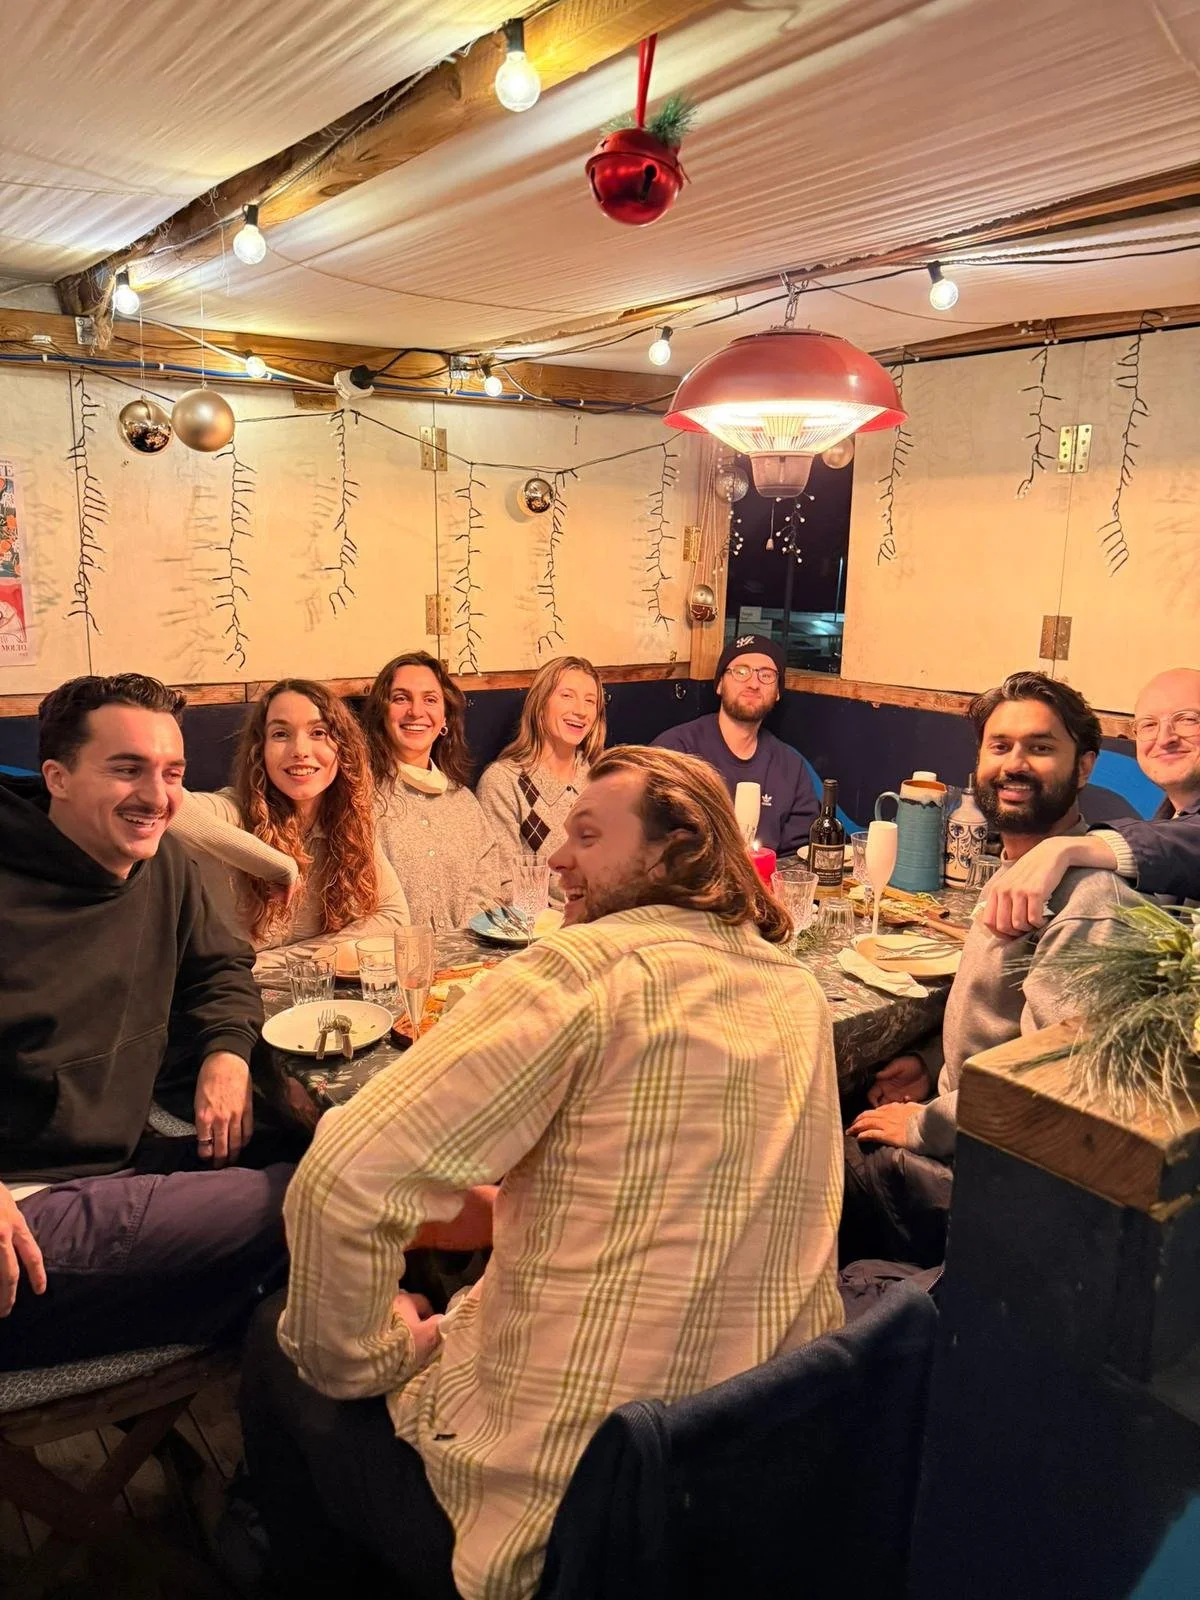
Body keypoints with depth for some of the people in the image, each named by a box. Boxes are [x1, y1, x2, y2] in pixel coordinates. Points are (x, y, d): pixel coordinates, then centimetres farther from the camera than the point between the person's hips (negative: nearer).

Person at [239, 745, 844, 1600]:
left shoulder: (593, 962, -20)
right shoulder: (803, 997, 3)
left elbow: (343, 1178, -26)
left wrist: (363, 1355, -8)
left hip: (555, 1507, -7)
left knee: (279, 1352, 19)